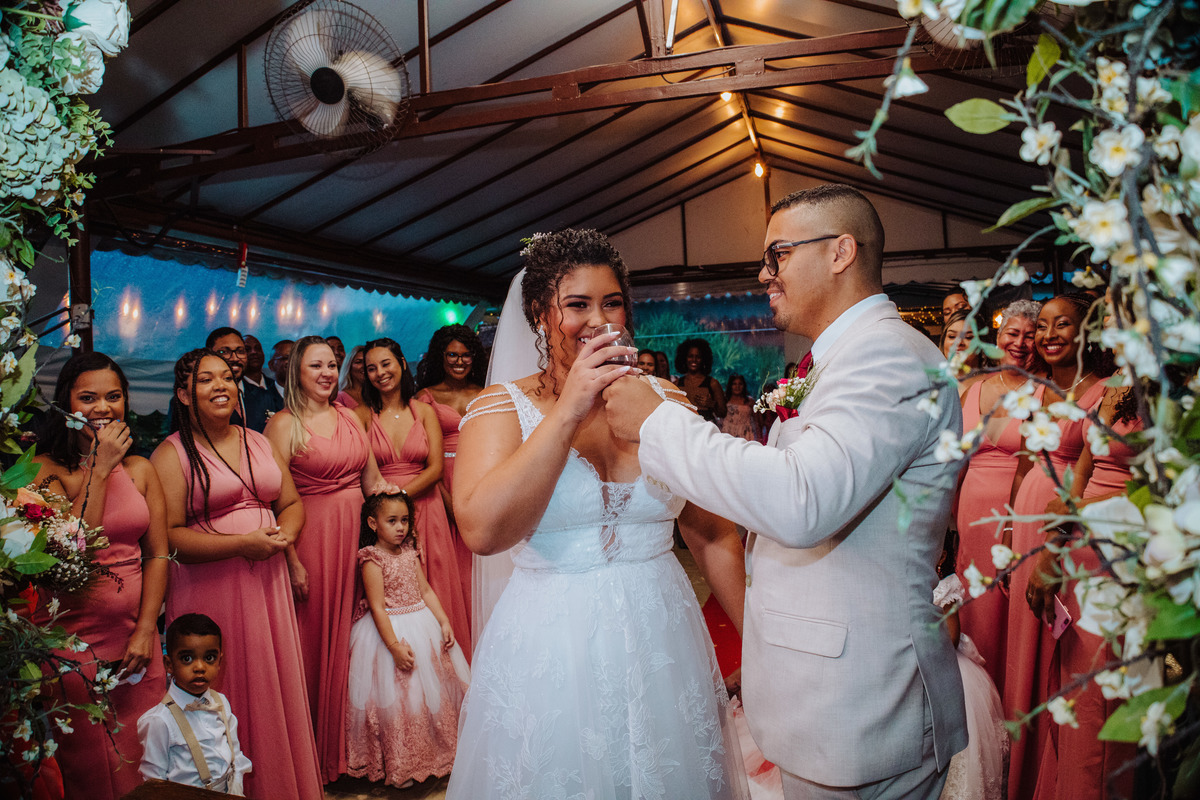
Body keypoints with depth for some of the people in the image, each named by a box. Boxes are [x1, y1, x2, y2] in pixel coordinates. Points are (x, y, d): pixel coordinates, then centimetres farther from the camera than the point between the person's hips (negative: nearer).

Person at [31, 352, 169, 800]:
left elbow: (158, 553, 4)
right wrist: (100, 468, -17)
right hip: (72, 639, -3)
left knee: (142, 761, 12)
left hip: (135, 638, 3)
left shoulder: (140, 469, 5)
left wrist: (145, 630, -5)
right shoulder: (46, 470, -6)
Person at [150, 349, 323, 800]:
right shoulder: (172, 454, -5)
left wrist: (285, 534, -6)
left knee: (277, 687, 11)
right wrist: (242, 544, -18)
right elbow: (167, 537, -13)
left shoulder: (259, 442, 12)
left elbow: (292, 503, 15)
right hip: (210, 589, -5)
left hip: (269, 581, 5)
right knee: (230, 693, 3)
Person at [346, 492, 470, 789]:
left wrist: (444, 622, 0)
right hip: (390, 630, -7)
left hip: (422, 626, 7)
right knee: (396, 696, -2)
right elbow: (377, 607, -17)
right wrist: (395, 646, -22)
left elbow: (426, 591, 9)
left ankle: (439, 751, 28)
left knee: (433, 690, 12)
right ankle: (400, 765, 14)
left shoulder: (410, 552, 6)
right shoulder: (373, 560, -14)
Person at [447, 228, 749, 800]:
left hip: (662, 644, 3)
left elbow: (713, 537, 4)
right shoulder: (502, 406, -5)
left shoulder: (666, 401, 1)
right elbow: (483, 531, -22)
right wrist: (569, 412, -21)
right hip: (550, 653, -2)